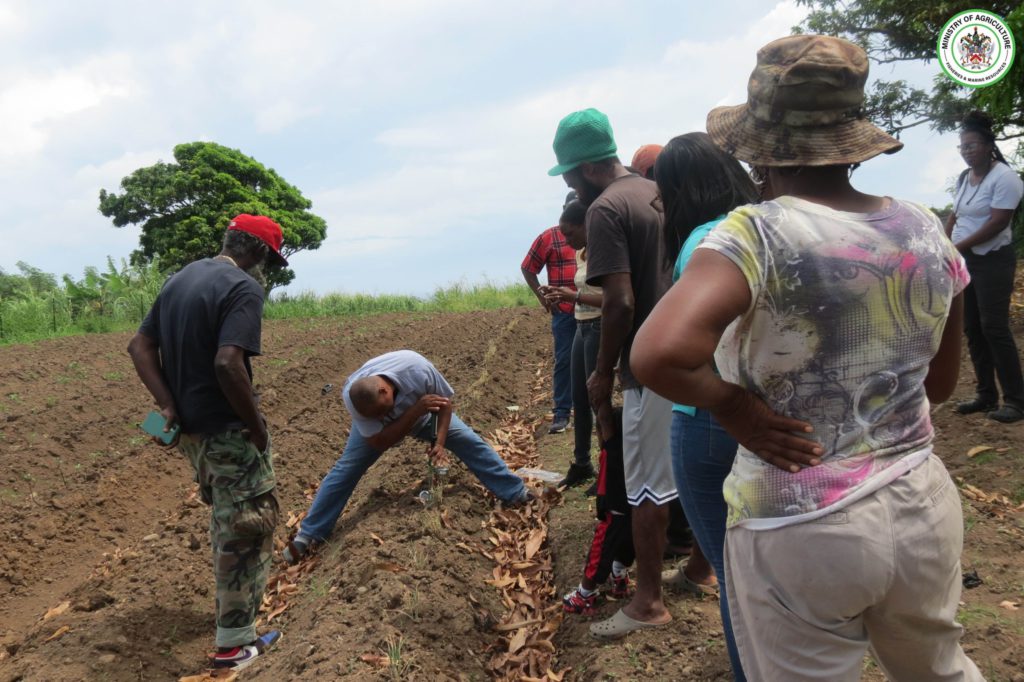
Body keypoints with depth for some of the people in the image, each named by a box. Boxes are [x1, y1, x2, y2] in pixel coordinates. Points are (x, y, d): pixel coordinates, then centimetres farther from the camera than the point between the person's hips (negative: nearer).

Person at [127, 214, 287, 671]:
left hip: (188, 426, 9)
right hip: (227, 430, -9)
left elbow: (140, 347, 7)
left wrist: (168, 406, 0)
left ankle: (231, 602, 44)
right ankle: (234, 643, 12)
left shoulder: (180, 278, 9)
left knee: (223, 517, 26)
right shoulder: (243, 287, -18)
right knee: (248, 528, 4)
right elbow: (228, 364, -30)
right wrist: (256, 424, -18)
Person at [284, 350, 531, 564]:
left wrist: (439, 442, -36)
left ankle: (515, 492, 6)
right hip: (382, 430, -1)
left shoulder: (416, 368, -43)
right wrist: (416, 411, -49)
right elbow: (379, 442, -39)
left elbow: (444, 403, -25)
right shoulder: (352, 397, -41)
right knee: (346, 468, -10)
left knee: (469, 441, -6)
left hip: (423, 414, 1)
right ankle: (308, 534, -1)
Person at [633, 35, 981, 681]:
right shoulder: (926, 230, -1)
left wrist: (731, 404, -17)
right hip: (924, 506, 5)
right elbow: (941, 384, 10)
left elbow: (660, 354, -35)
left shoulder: (755, 234, -18)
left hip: (802, 529, -5)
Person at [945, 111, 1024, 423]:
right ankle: (986, 394, 17)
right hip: (965, 262, 8)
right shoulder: (963, 178, 12)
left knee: (994, 327, -10)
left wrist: (959, 247, -18)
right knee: (972, 329, 9)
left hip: (993, 261, -8)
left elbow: (998, 223, -19)